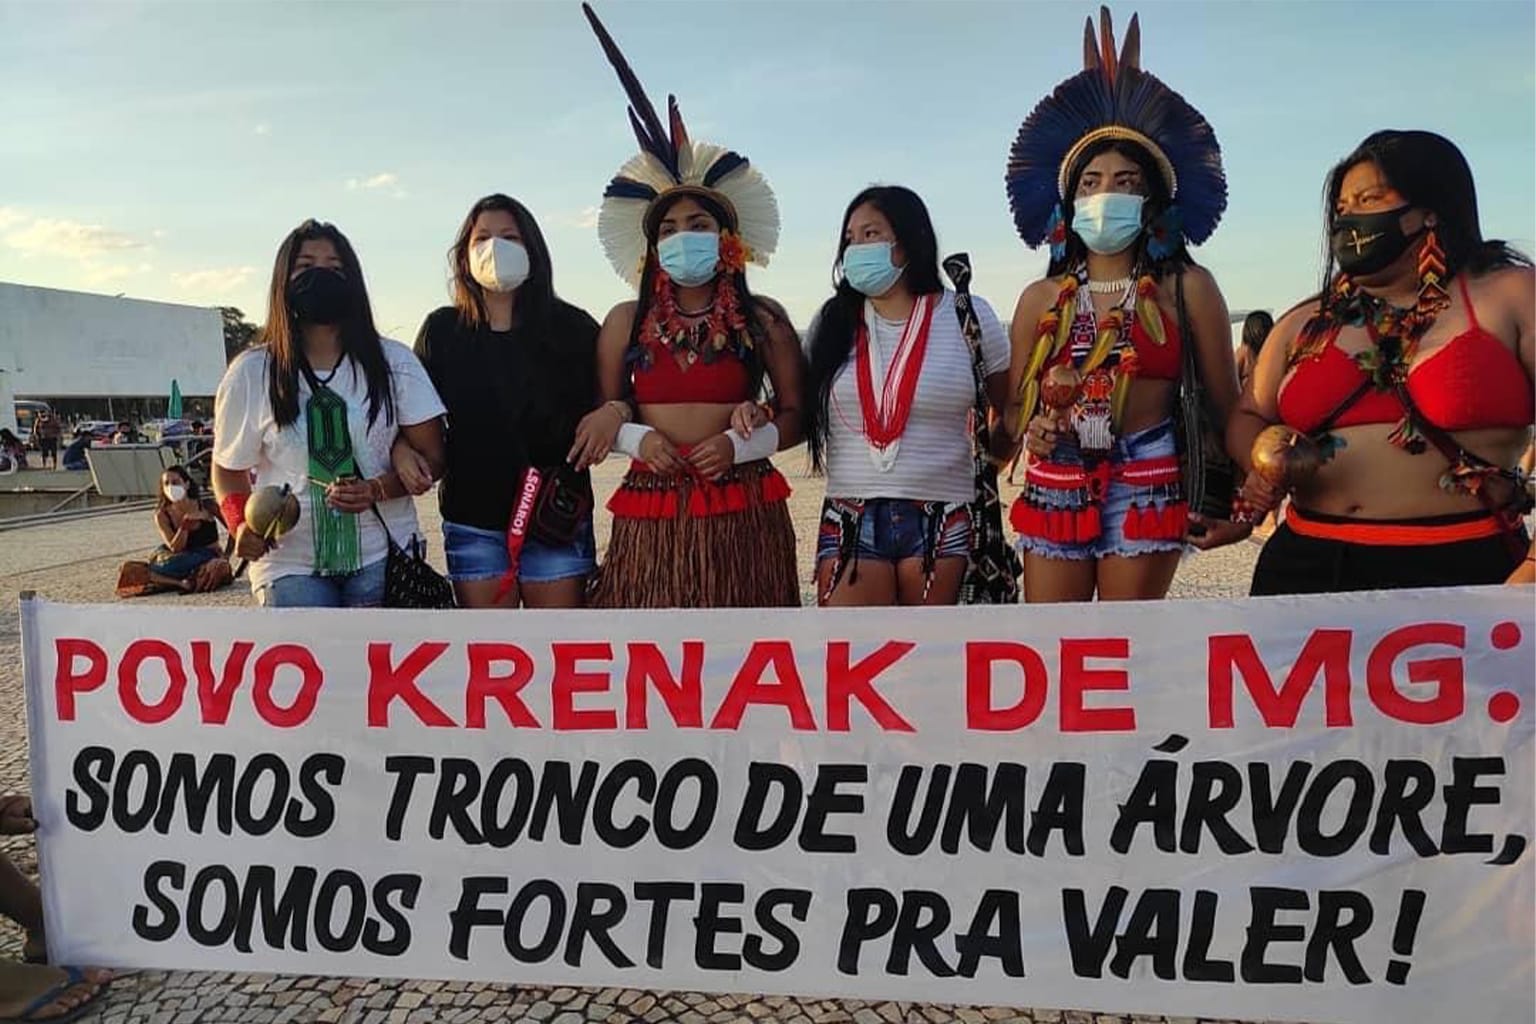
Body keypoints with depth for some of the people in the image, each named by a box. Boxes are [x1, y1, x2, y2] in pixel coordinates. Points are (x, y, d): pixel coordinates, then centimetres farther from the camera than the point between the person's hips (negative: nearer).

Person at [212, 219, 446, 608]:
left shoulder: (393, 362, 0)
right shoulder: (251, 373, 1)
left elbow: (431, 454, 0)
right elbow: (229, 466, 12)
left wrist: (376, 489, -18)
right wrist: (241, 524, -8)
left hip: (382, 557, 1)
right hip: (291, 562, 0)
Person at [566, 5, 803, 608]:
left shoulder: (763, 321, 5)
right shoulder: (626, 324, 9)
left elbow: (795, 414, 7)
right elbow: (602, 417, 14)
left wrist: (741, 444, -10)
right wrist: (634, 436, -7)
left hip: (742, 516, -1)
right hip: (651, 517, 1)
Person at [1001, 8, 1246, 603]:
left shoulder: (1187, 288, 2)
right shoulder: (1040, 300, 8)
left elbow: (1226, 405, 3)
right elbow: (1013, 407, 12)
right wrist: (1033, 427, -10)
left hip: (1145, 490, -2)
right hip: (1053, 491, 3)